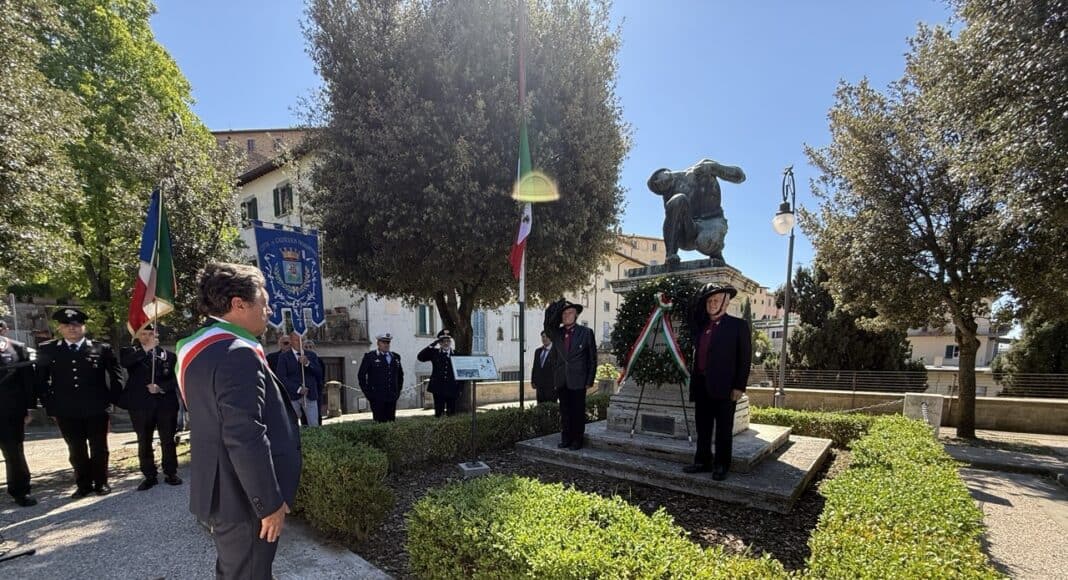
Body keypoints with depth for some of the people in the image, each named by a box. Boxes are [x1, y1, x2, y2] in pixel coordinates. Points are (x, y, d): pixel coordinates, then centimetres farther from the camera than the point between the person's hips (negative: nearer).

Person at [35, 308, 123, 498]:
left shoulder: (102, 348, 0)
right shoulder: (46, 350, 5)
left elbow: (116, 375, 5)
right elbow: (41, 380, 8)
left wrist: (111, 400, 1)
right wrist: (50, 406, 3)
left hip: (97, 410, -1)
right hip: (66, 412, 1)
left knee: (99, 448, 9)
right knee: (76, 451, 10)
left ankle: (101, 482, 23)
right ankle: (83, 484, 24)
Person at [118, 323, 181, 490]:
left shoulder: (168, 354, 6)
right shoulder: (130, 352, 7)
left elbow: (176, 377, 1)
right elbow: (124, 363, -17)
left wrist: (161, 387, -14)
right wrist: (145, 349, -25)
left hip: (166, 404, 0)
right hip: (141, 405, 0)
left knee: (168, 440, 5)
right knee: (144, 442, 6)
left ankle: (171, 473, 15)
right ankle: (150, 476, 16)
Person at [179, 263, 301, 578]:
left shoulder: (201, 348, 9)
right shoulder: (236, 353, -25)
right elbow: (246, 439, -29)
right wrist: (269, 503, -20)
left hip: (224, 493, 10)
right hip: (242, 499, -10)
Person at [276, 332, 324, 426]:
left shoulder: (312, 355, 12)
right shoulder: (284, 356, 3)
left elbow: (319, 373, 3)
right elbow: (281, 377, -6)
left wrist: (307, 363, -14)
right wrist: (298, 389, -13)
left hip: (310, 395, 2)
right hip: (292, 396, -2)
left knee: (314, 426, -1)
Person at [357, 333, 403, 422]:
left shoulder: (396, 357, 14)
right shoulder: (370, 356, 0)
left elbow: (400, 374, 25)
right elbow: (361, 375, -1)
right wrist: (367, 392, -5)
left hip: (392, 398, 4)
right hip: (377, 398, -4)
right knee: (380, 423, -6)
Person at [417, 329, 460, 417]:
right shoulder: (434, 353, 6)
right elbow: (420, 357, -8)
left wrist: (459, 387, 1)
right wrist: (432, 345, -12)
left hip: (452, 390, 1)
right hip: (438, 389, 0)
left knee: (452, 415, 5)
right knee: (438, 414, 2)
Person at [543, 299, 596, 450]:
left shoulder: (586, 333, -1)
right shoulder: (557, 333, 10)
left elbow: (593, 358, 0)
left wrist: (590, 380, -4)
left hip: (578, 380, -3)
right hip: (561, 380, 4)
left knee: (578, 412, 4)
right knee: (565, 411, 10)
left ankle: (577, 440, 14)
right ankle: (566, 439, 20)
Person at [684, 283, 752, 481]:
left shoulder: (738, 325, -2)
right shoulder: (701, 326, 13)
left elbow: (745, 358, -5)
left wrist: (739, 386, -11)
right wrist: (698, 301, 11)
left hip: (724, 386, -5)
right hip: (701, 385, 5)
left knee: (723, 430, 6)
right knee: (702, 428, 12)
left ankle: (721, 466, 16)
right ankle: (702, 461, 22)